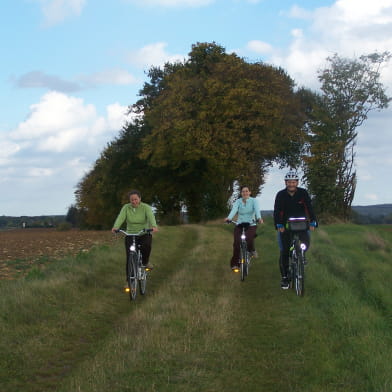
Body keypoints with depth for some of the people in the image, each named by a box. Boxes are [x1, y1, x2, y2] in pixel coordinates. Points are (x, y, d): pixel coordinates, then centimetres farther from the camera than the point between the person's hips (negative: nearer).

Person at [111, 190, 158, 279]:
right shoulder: (126, 207, -3)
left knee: (146, 245, -33)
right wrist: (115, 227, -40)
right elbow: (120, 217, -19)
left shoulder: (146, 207, -8)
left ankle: (145, 262, -3)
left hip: (144, 234, -2)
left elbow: (151, 217, -26)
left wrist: (154, 226, -48)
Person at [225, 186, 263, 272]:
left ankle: (252, 250, 8)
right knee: (237, 243, -17)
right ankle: (235, 264, -4)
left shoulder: (253, 201, -1)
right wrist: (229, 218, -38)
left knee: (249, 239, -29)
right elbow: (234, 210, -17)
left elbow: (257, 209, -19)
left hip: (251, 225, -1)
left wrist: (259, 218, -41)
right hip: (239, 225, 1)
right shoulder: (238, 201, 2)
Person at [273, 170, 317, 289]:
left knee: (306, 242, -19)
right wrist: (278, 224, -31)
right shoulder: (281, 195, -7)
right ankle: (284, 277, 3)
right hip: (285, 225, -1)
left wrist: (312, 221, -29)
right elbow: (277, 211, -15)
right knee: (284, 251, -5)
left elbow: (309, 208, -14)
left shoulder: (303, 193, -6)